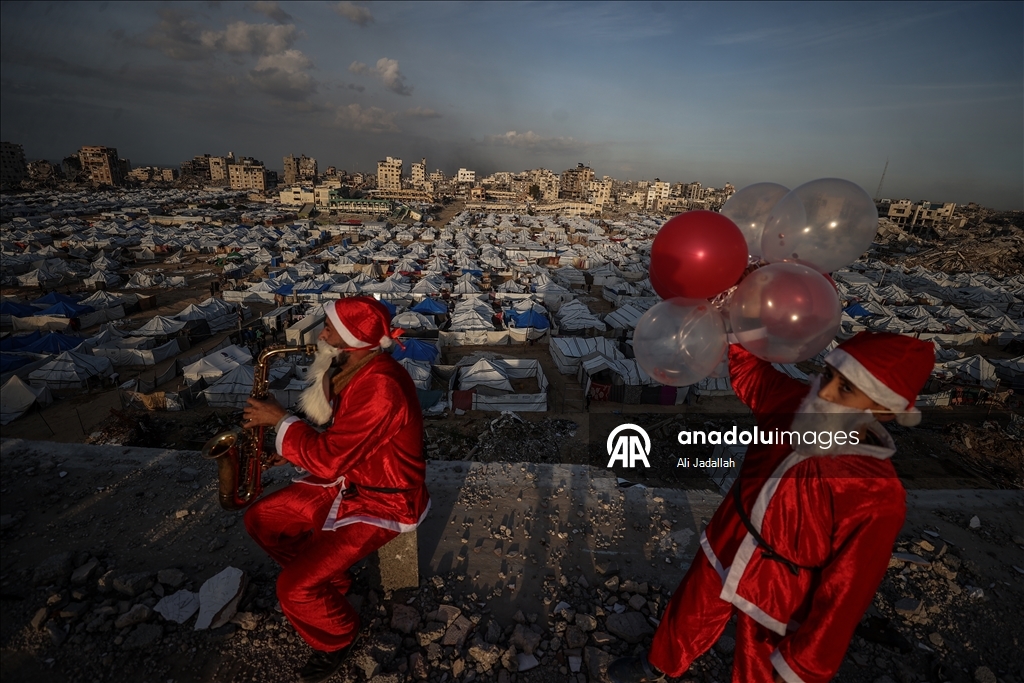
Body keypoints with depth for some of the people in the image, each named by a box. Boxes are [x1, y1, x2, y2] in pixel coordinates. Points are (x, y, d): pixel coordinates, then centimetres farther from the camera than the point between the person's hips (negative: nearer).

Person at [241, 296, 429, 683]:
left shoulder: (380, 387, -34)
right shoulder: (348, 367, -2)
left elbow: (328, 460, -30)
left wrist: (280, 420, -17)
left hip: (383, 500, -9)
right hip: (347, 479, 9)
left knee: (294, 588, -14)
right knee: (260, 519, 11)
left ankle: (338, 637, 18)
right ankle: (329, 580, 27)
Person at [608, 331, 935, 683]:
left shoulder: (877, 498, -32)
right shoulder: (792, 404, -20)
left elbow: (844, 595, -23)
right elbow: (742, 362, -5)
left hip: (772, 605, -4)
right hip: (720, 556, 5)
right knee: (683, 623, 30)